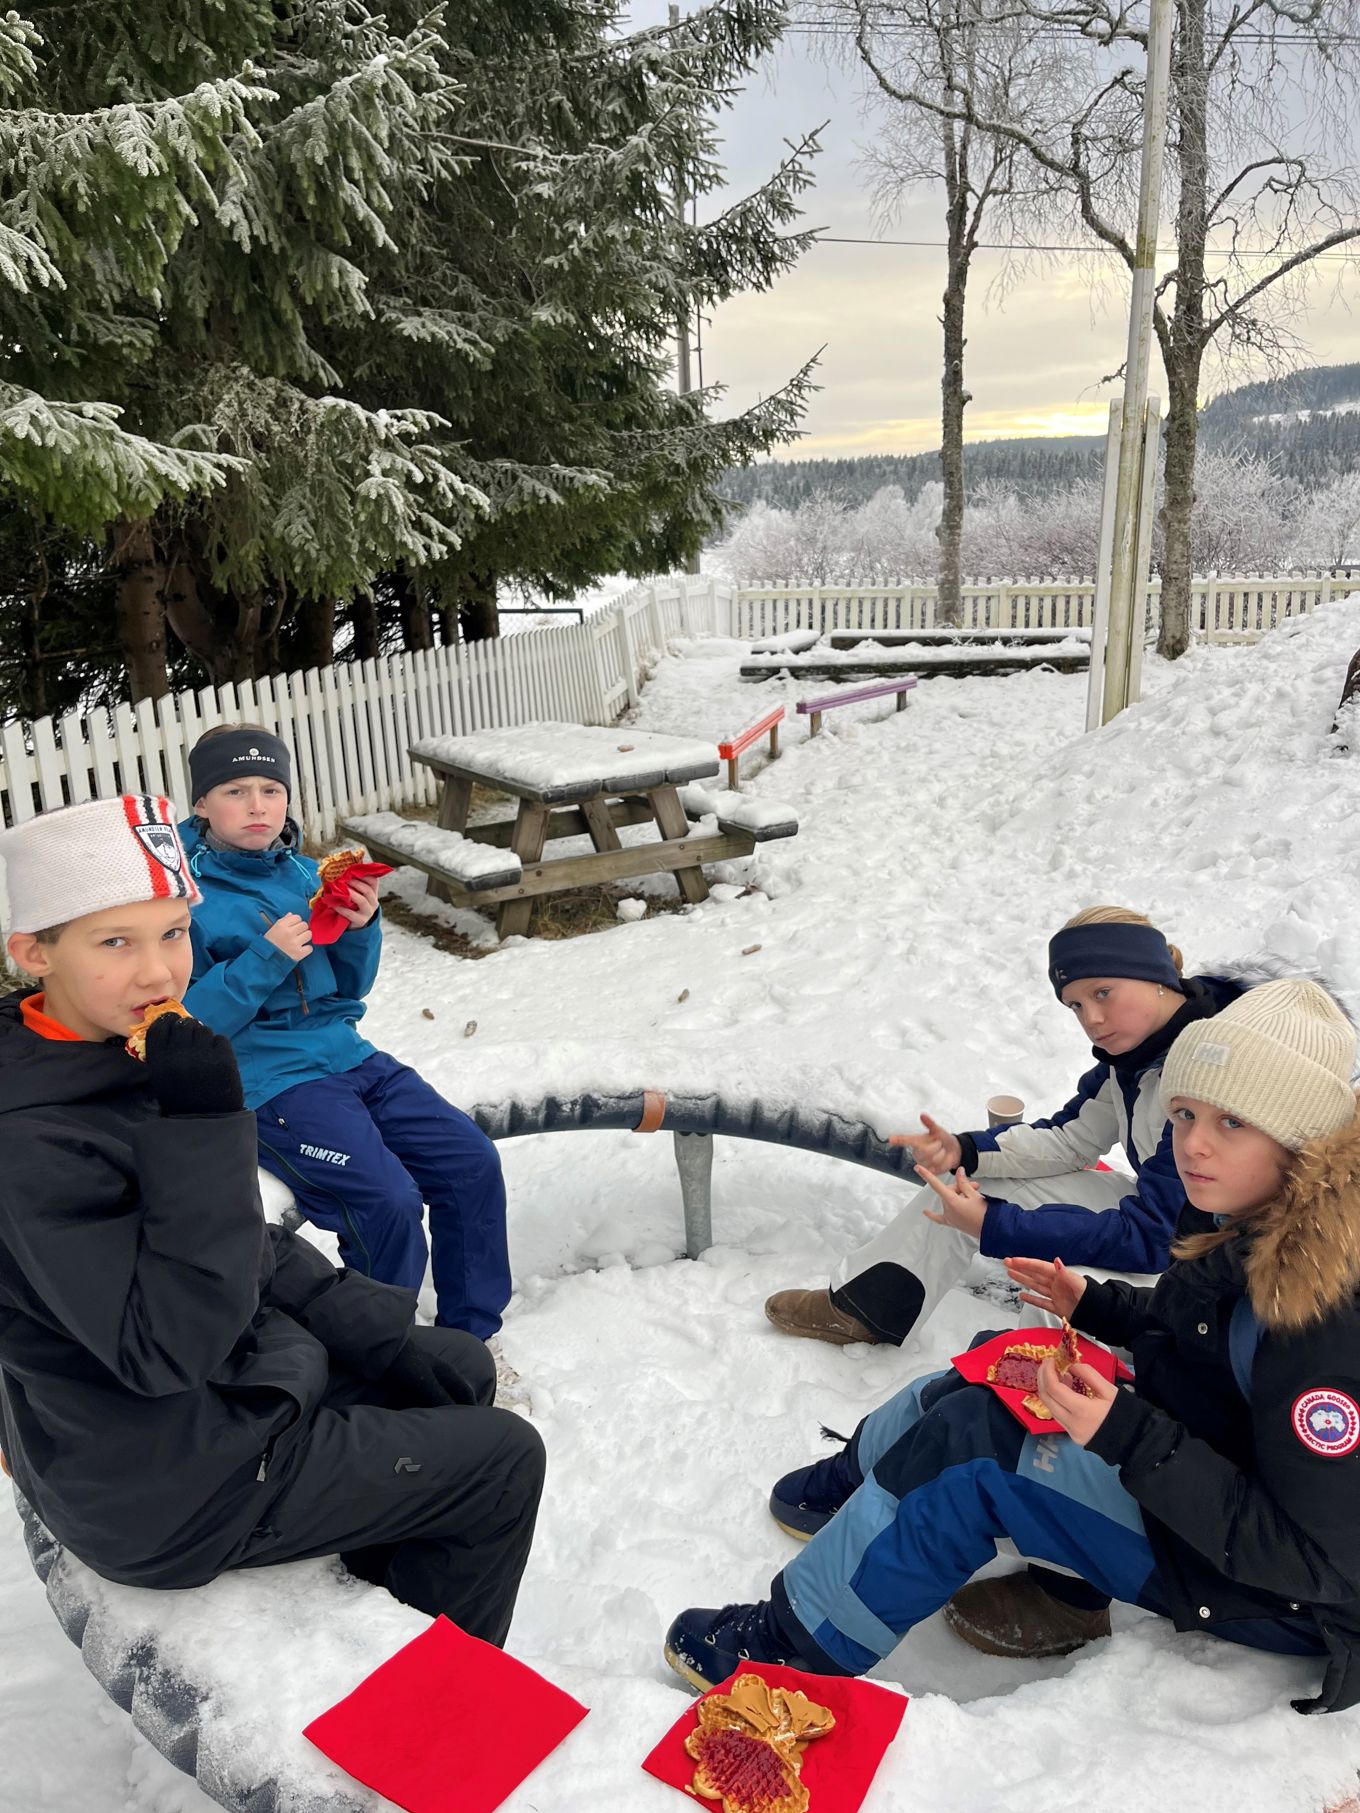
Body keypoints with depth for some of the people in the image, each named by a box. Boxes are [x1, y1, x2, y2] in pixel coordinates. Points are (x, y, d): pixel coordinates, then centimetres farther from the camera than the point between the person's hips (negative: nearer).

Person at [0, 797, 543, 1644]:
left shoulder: (134, 1060, -2)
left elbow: (253, 1250, 7)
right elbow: (167, 1348, -32)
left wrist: (385, 1339, 2)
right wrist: (199, 1129, -38)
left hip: (224, 1380, 8)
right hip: (165, 1492, -8)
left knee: (461, 1369, 18)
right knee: (503, 1460, 0)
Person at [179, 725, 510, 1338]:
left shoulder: (303, 874, 10)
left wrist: (360, 930, -5)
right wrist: (267, 958, -21)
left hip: (347, 1055, 7)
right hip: (267, 1082, -6)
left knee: (473, 1161, -5)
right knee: (390, 1201, -24)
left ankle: (469, 1334, 13)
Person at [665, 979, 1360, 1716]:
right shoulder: (1262, 1226, -7)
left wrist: (1126, 1438, -34)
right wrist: (1097, 1305, 4)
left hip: (1290, 1599, -9)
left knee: (969, 1445, -17)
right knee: (974, 1388, 8)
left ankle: (802, 1642, 0)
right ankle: (850, 1477, 34)